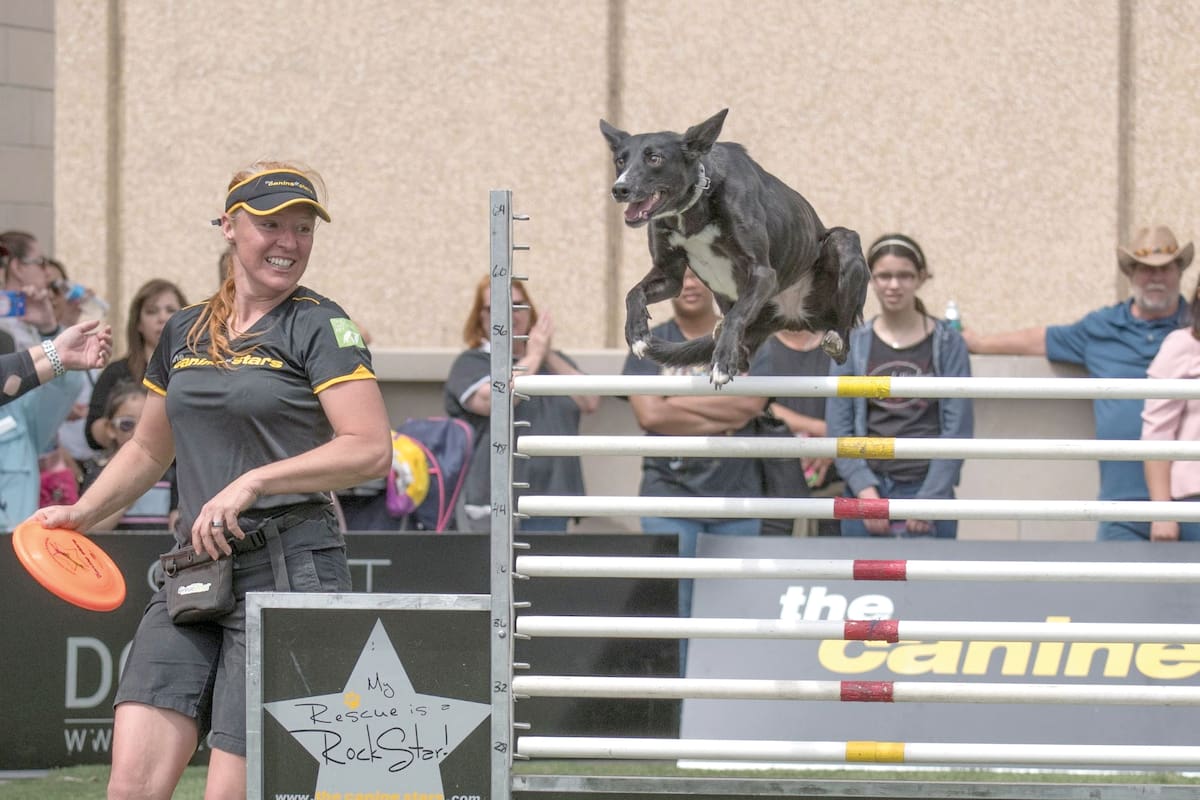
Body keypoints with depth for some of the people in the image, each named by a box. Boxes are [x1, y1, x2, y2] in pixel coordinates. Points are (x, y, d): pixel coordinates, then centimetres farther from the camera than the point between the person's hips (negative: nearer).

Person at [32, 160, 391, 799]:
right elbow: (149, 450, 30)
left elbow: (371, 449, -14)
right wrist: (81, 513, 16)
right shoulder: (184, 333, 15)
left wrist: (253, 482, -21)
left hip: (288, 571, -5)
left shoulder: (319, 327, -3)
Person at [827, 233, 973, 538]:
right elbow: (838, 427, 3)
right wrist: (865, 490, -9)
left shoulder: (947, 344, 1)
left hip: (929, 492, -2)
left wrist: (929, 499, -10)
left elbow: (958, 427, -2)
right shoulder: (852, 344, 6)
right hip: (867, 494, 2)